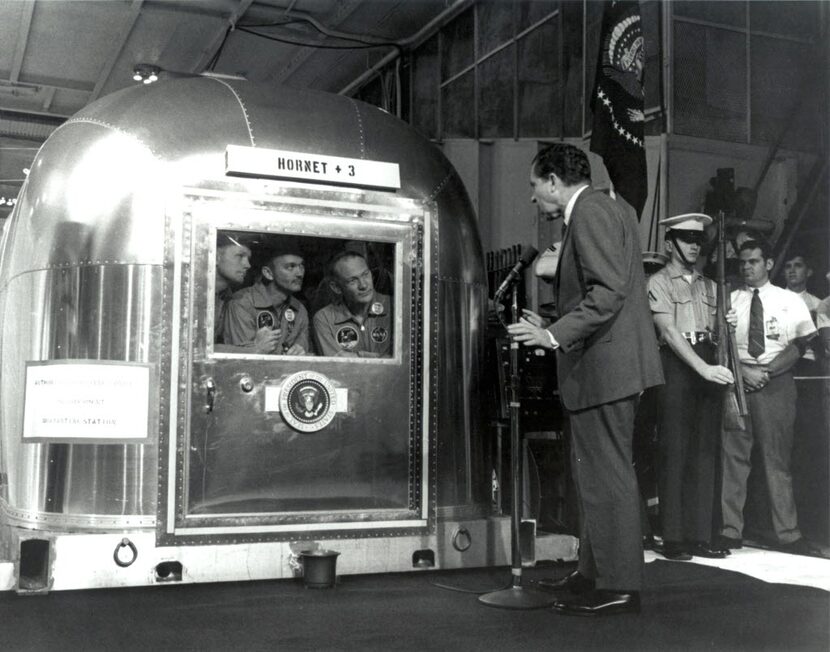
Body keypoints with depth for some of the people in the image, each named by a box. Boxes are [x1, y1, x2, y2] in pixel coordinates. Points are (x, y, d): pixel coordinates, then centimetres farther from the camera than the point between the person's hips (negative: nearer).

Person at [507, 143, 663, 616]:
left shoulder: (590, 211, -13)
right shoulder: (612, 208, 19)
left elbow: (608, 291, -23)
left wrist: (555, 336, -22)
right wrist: (552, 327, 18)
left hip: (604, 363, -11)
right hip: (612, 364, 11)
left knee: (606, 475, -5)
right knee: (598, 472, 16)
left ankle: (620, 587, 2)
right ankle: (595, 572, 26)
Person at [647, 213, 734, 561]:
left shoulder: (709, 286, 19)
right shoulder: (659, 282, 0)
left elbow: (716, 334, 19)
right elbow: (670, 332, -12)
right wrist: (703, 368, -20)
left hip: (708, 368, 6)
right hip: (676, 366, -6)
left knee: (705, 454, 5)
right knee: (674, 453, -5)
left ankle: (699, 536, 11)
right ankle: (673, 539, 1)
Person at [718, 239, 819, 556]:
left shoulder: (790, 301, 8)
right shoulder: (729, 301, 9)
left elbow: (801, 345, -1)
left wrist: (767, 372, -12)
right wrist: (744, 372, -11)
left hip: (776, 384, -1)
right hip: (736, 382, 1)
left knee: (776, 459, 0)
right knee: (733, 457, -1)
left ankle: (787, 534, 5)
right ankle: (731, 531, 4)